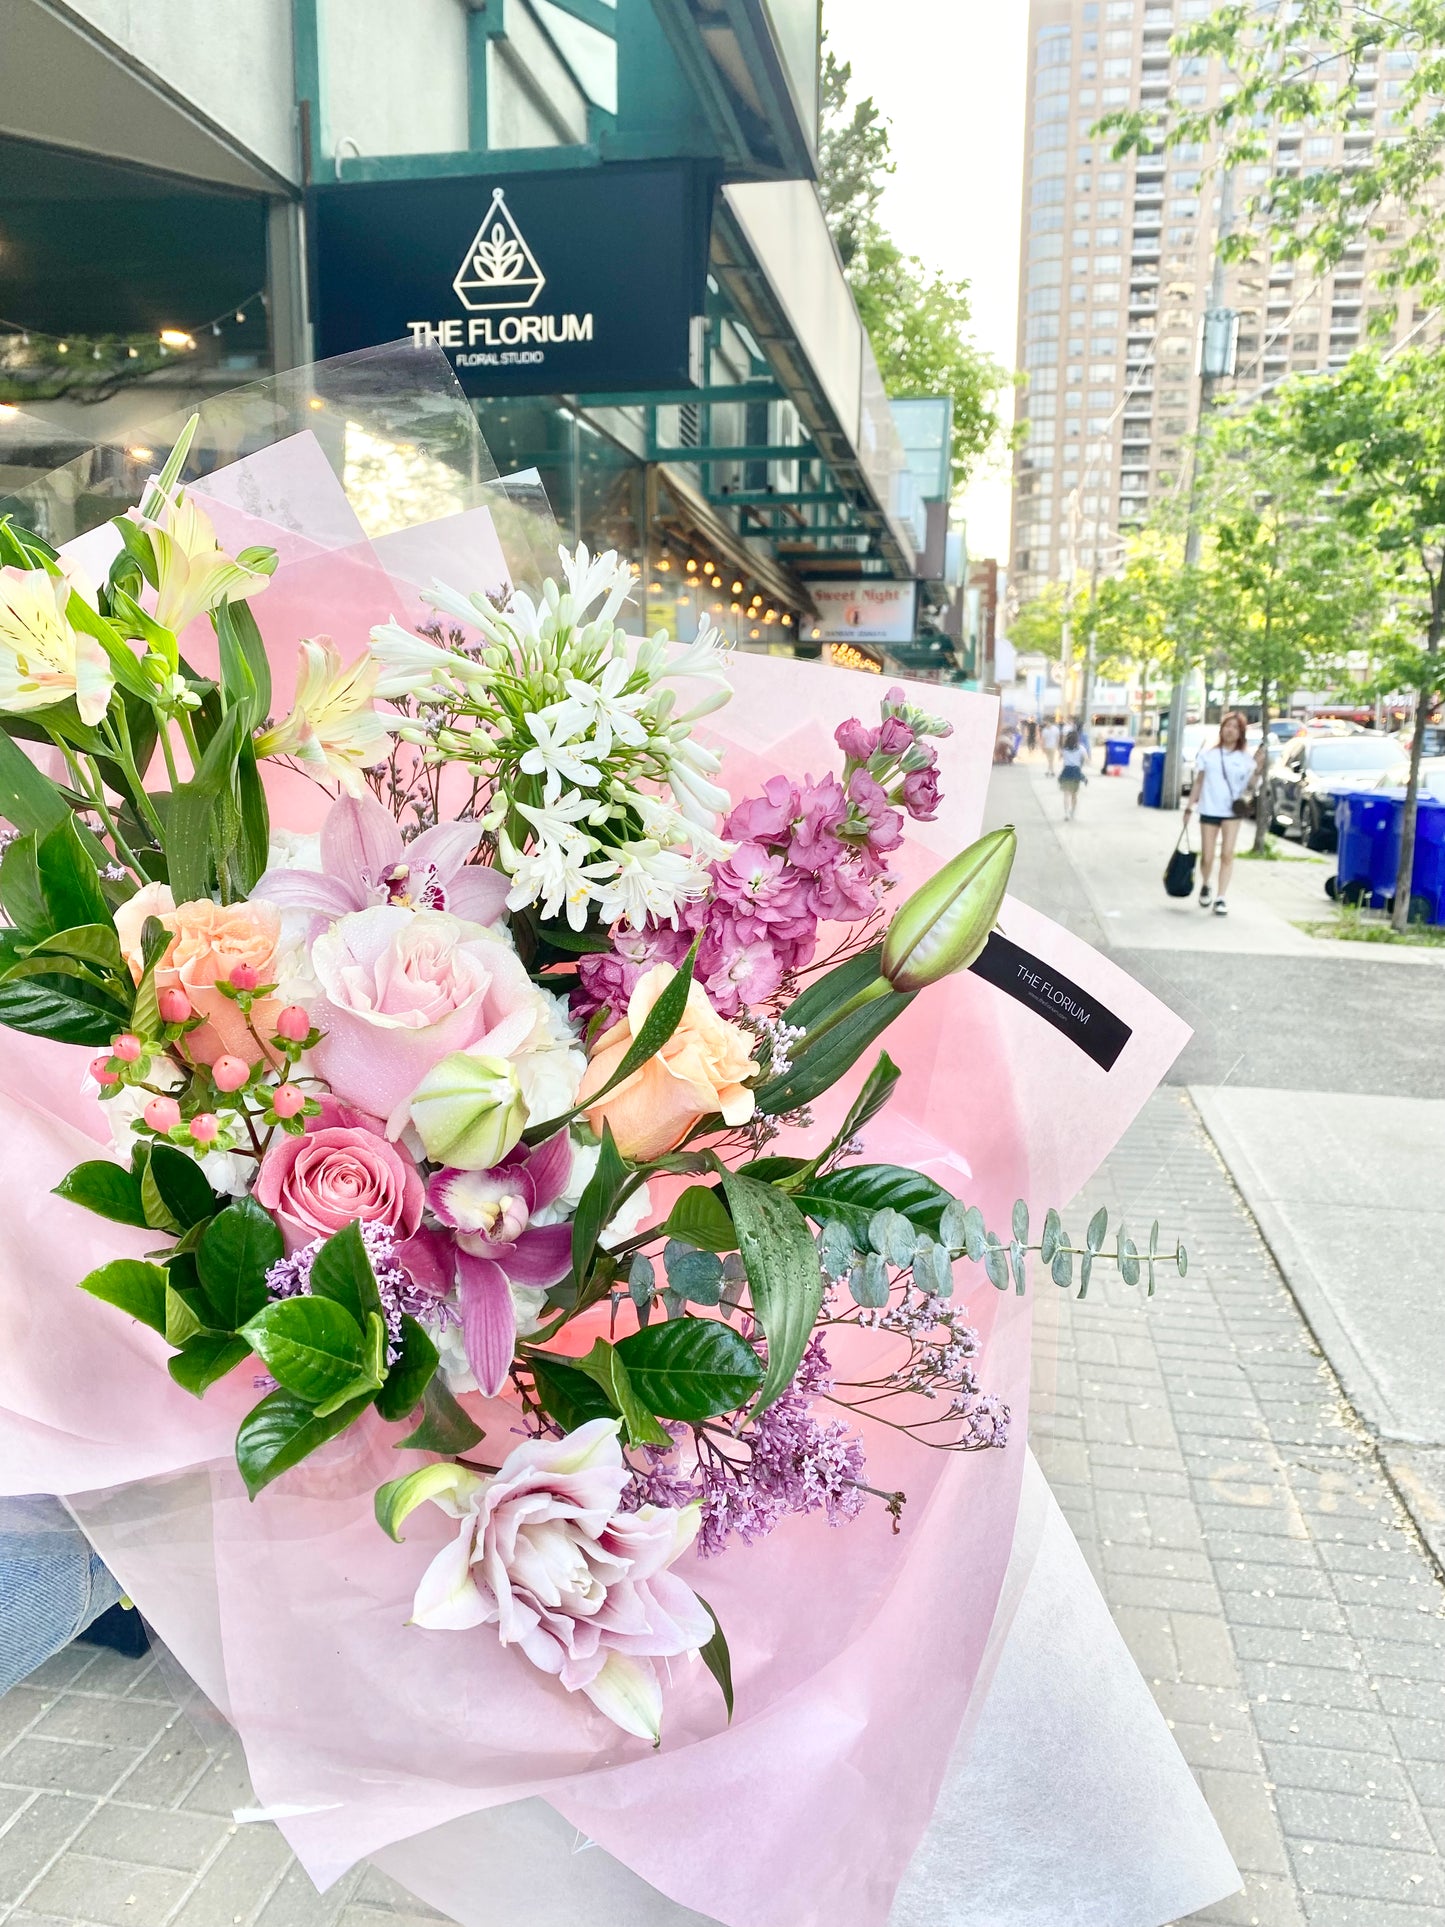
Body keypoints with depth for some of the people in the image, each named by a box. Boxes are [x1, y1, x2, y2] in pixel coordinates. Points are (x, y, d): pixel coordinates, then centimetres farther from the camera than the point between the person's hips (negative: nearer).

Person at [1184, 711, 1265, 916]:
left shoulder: (1245, 758, 3)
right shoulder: (1209, 754, 4)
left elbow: (1249, 787, 0)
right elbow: (1199, 783, 9)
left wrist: (1258, 768, -15)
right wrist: (1189, 807, 6)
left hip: (1233, 811, -1)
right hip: (1209, 811, 1)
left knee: (1227, 855, -10)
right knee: (1208, 857, 2)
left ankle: (1221, 898, -5)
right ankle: (1205, 886, 32)